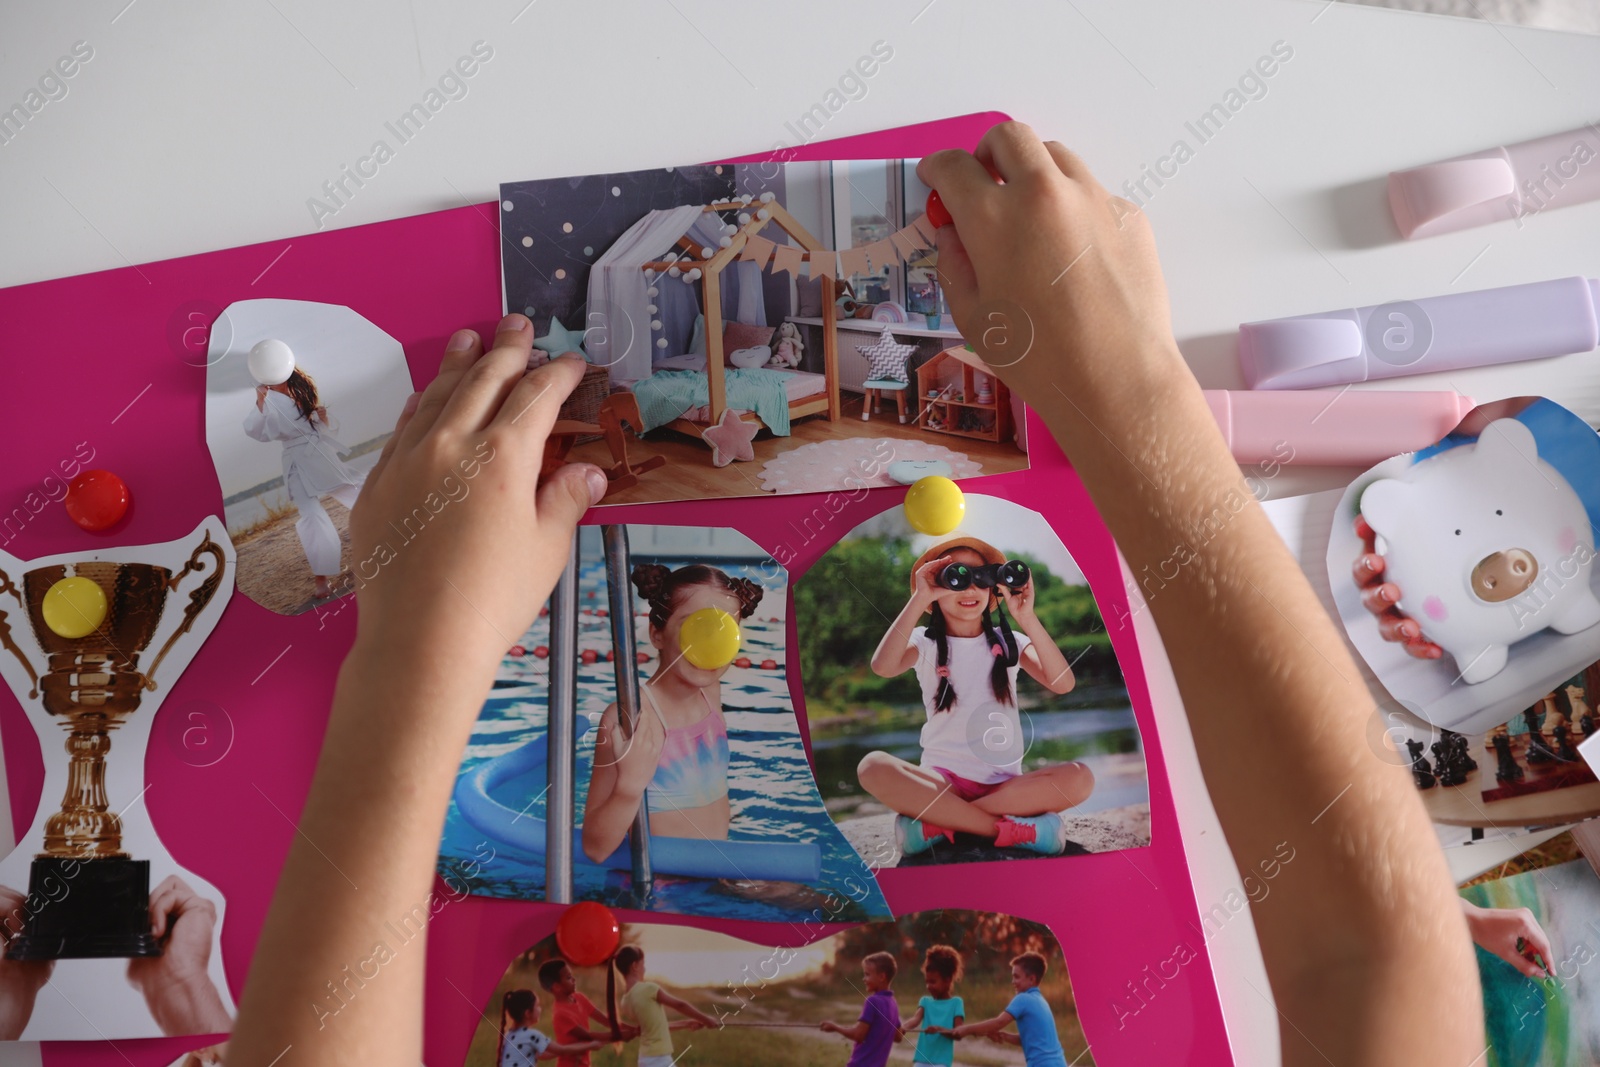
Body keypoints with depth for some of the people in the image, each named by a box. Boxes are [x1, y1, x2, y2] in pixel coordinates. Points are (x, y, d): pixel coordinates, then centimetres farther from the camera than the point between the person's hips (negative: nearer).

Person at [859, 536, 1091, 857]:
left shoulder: (1008, 641, 8)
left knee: (1079, 778, -26)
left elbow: (1062, 683, -10)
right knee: (872, 766, -31)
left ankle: (938, 823, -22)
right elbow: (882, 667, -20)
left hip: (1004, 782, 2)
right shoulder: (925, 642, 4)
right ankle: (1010, 828, -28)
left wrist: (1027, 618, -18)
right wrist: (918, 600, -23)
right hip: (943, 779, -2)